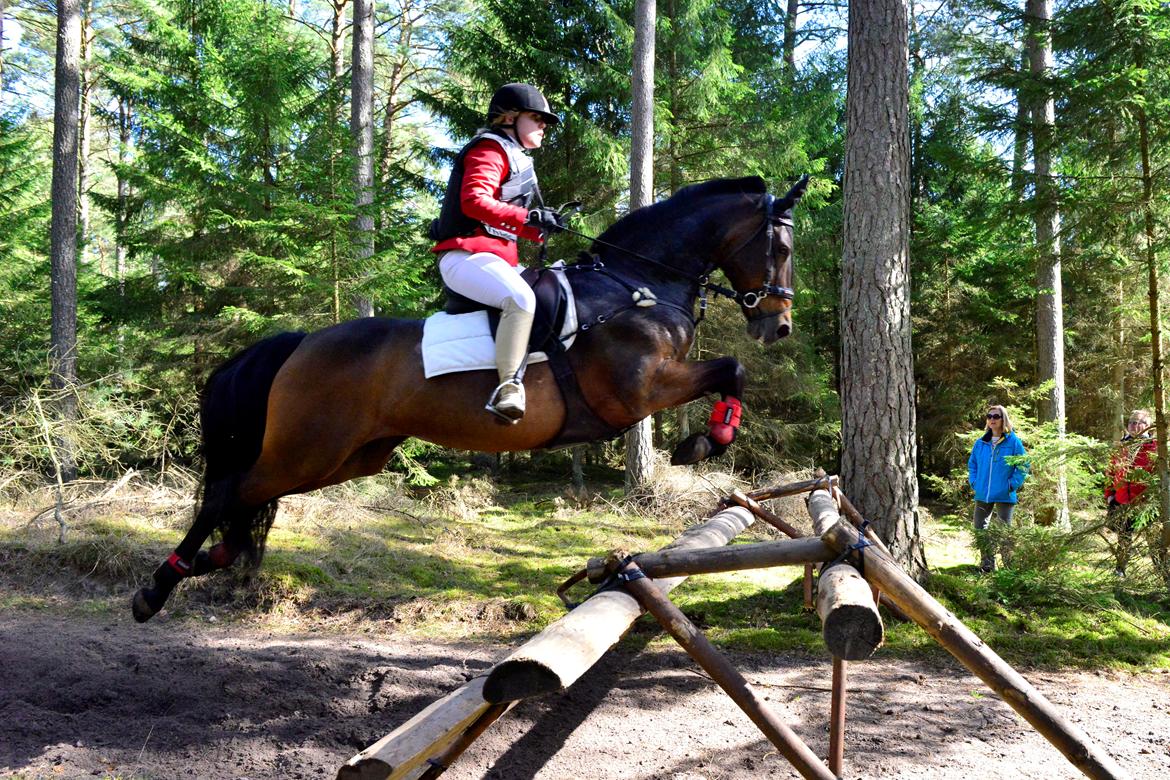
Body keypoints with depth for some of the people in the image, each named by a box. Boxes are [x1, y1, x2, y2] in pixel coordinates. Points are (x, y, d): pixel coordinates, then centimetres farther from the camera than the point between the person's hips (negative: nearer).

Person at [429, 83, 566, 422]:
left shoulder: (514, 158, 27)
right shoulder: (491, 149, -4)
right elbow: (473, 200, -21)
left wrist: (540, 229, 12)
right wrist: (528, 218, -28)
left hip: (496, 257, 11)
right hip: (465, 255, -11)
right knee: (520, 298, -36)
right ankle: (510, 385, -42)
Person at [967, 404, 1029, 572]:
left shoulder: (1013, 442, -7)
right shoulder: (980, 443, 5)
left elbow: (1023, 465, -4)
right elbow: (972, 463, 17)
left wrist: (1012, 484, -11)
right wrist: (974, 482, 5)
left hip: (1004, 495, -5)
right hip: (982, 494, 5)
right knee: (979, 529, 8)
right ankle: (987, 564, 20)